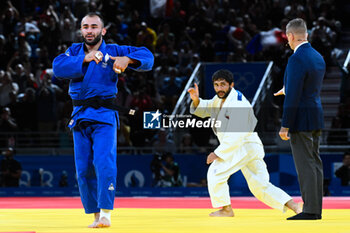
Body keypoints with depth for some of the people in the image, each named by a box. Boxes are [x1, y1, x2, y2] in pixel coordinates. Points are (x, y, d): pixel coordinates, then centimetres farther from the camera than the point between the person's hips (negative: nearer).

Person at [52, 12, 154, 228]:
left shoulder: (113, 51, 2)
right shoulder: (75, 51, 10)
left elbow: (147, 56, -2)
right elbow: (58, 67, -9)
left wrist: (127, 59, -22)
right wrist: (85, 59, -20)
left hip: (104, 115, -4)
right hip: (80, 116, 4)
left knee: (104, 163, -19)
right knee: (84, 169, 6)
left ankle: (106, 213, -19)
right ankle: (95, 214, 16)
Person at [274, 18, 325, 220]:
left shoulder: (297, 60, -17)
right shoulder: (318, 57, 11)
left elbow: (293, 97, -20)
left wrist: (285, 126, -17)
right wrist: (288, 90, 39)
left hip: (301, 120, -9)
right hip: (317, 119, 9)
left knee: (305, 165, -7)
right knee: (315, 162, 10)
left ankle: (310, 209, -8)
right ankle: (317, 209, 13)